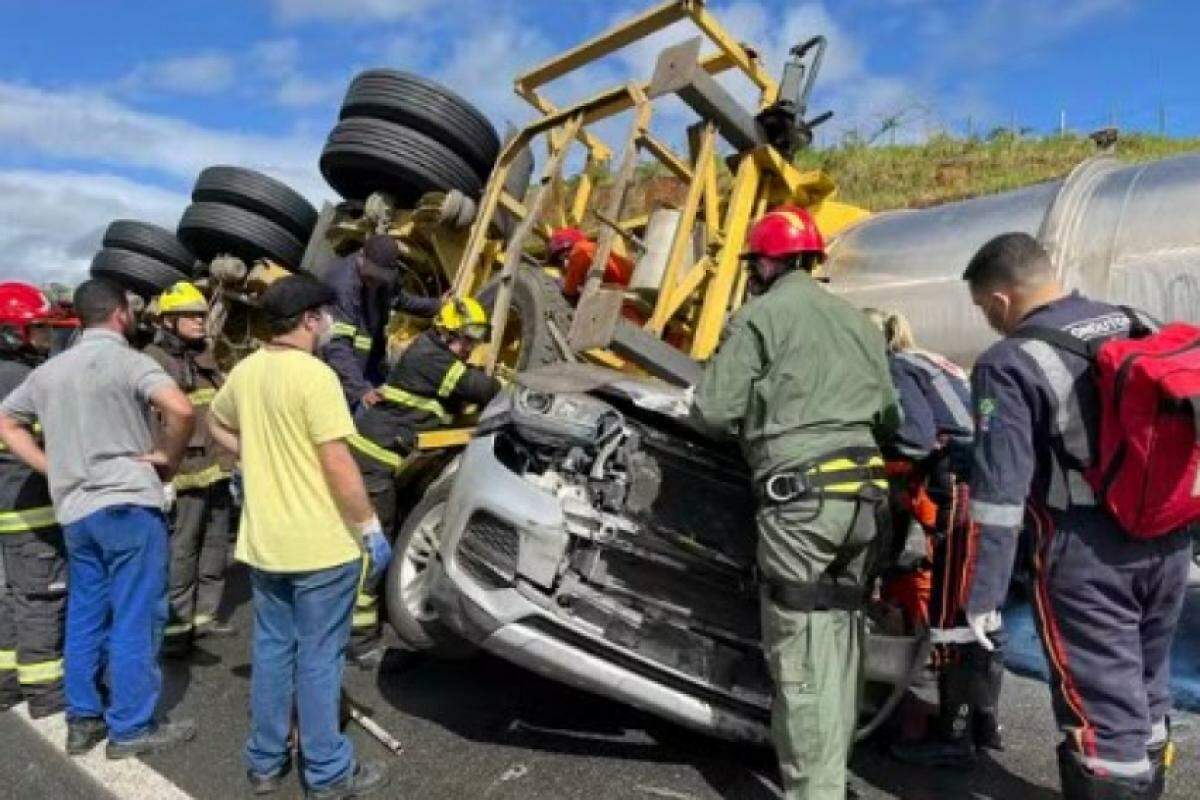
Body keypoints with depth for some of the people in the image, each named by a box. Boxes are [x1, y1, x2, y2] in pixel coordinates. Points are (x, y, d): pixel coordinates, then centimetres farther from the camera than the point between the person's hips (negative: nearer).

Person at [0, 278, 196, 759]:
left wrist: (51, 467, 12)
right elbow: (180, 409, -27)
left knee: (84, 616, 17)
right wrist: (168, 457, -11)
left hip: (74, 508, 7)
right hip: (127, 503, -7)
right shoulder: (128, 360, -10)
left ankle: (82, 719, 25)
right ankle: (130, 728, 8)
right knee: (135, 617, 1)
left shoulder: (50, 369, 12)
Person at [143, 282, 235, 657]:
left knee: (215, 547, 14)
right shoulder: (152, 360, -8)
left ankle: (204, 614, 27)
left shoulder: (207, 358, 17)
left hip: (217, 470, 8)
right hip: (185, 473, -8)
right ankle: (176, 625, 7)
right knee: (181, 551, -3)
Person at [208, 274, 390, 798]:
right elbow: (337, 464, -20)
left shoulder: (245, 371, 5)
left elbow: (216, 424, 23)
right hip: (321, 544, -7)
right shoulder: (315, 376, -19)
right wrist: (370, 527, -12)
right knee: (318, 657, 4)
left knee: (272, 648, 18)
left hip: (263, 541, 7)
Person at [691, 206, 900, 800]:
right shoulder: (856, 321, 21)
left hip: (800, 493, -7)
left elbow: (711, 411, -6)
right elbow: (890, 418, 24)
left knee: (799, 649, -2)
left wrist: (756, 418, 15)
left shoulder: (760, 316, -2)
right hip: (863, 490, 8)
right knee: (837, 635, 15)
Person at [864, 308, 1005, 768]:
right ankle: (984, 724, 31)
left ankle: (954, 739, 11)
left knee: (951, 619, 0)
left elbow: (915, 438, -15)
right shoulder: (932, 364, 25)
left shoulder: (894, 368, -1)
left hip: (964, 493, -9)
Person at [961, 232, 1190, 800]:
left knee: (1102, 708, 4)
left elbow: (999, 491, -20)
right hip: (1168, 543, 8)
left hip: (1088, 558, -7)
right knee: (1144, 689, 24)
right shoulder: (1142, 325, 8)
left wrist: (983, 595, -15)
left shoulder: (1009, 364, -15)